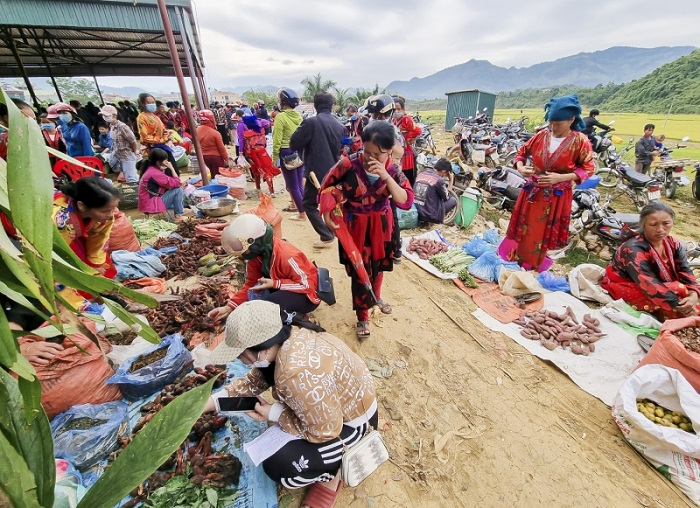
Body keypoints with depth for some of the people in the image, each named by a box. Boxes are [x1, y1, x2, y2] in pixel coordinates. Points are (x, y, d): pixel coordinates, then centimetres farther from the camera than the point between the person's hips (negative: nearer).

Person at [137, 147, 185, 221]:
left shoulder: (151, 169, 11)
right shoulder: (155, 173, -20)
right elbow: (177, 183, -20)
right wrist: (171, 168, -11)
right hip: (151, 205, -10)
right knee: (178, 190, -13)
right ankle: (179, 215, -5)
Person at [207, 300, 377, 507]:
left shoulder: (298, 374, -40)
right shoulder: (281, 341, -14)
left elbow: (325, 430, -27)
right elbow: (255, 379, 2)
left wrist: (274, 414, -18)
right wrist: (208, 403, -2)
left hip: (351, 420, -8)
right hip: (330, 403, 8)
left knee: (277, 464, -16)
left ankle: (329, 475, 11)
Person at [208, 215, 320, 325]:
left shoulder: (287, 257, -32)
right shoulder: (256, 254, -8)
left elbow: (307, 285, -28)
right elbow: (251, 284, 1)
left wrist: (274, 284, -29)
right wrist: (229, 307, -9)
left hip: (306, 295, -8)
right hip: (282, 290, 8)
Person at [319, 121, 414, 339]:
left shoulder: (393, 170, -11)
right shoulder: (348, 164, -19)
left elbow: (406, 202, -22)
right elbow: (326, 188, -6)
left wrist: (386, 177, -32)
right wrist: (327, 215, -13)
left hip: (381, 225, 3)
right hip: (355, 225, -3)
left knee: (378, 266, 21)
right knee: (360, 271, 3)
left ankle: (376, 297, 52)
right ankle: (363, 316, 24)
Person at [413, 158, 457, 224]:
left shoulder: (420, 175, 6)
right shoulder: (439, 180, -13)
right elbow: (446, 198, 4)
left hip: (415, 213, 7)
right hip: (429, 215, -7)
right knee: (453, 200, 10)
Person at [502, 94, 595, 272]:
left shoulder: (580, 141, -10)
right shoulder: (541, 135, -3)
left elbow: (588, 169, -8)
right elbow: (522, 152, 10)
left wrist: (561, 177, -23)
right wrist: (520, 167, -11)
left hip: (556, 196, -2)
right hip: (532, 191, 2)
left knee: (543, 234, 9)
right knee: (523, 230, 11)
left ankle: (533, 268, 27)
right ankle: (515, 261, 29)